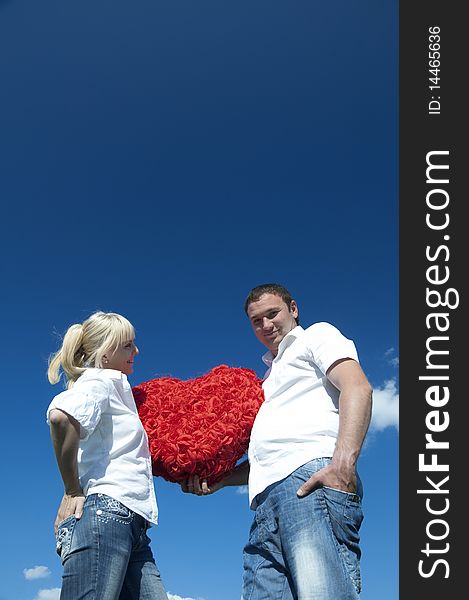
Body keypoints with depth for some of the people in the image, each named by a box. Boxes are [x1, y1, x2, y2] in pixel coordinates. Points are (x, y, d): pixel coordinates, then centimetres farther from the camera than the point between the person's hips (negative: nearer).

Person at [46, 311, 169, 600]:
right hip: (105, 513, -9)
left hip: (130, 524, 10)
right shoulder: (103, 380, 0)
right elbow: (60, 415, -23)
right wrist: (73, 490, -15)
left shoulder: (115, 386, 29)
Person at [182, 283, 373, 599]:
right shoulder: (270, 378, 38)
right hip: (267, 502, 8)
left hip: (310, 480, -8)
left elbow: (357, 388, -4)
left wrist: (343, 463, -20)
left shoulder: (318, 335, 16)